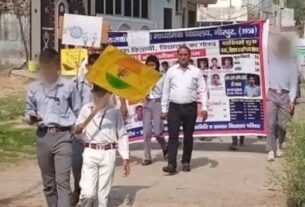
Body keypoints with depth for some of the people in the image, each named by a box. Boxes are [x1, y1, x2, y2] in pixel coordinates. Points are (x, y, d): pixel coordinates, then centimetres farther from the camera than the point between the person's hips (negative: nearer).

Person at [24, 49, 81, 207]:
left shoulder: (69, 86, 0)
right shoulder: (33, 88, 6)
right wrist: (30, 118, -10)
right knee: (48, 182, 11)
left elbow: (77, 112, 6)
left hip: (63, 136, -3)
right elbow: (29, 111, 12)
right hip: (43, 136, 3)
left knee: (62, 180, -10)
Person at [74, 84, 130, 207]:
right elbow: (79, 135, 11)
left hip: (108, 154, 1)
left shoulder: (114, 111, 5)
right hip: (90, 153, 0)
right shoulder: (86, 109, 5)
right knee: (87, 192, -10)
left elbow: (122, 135, 7)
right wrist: (78, 131, -13)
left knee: (103, 193, 4)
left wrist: (125, 158, 3)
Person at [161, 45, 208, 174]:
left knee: (188, 136, 9)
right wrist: (164, 109, 6)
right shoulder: (171, 71, 5)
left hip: (190, 107, 0)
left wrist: (204, 107, -7)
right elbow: (166, 91, 8)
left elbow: (202, 91, 3)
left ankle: (186, 162, 21)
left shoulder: (196, 71, 3)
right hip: (174, 107, 0)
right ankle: (171, 164, -11)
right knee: (173, 136, -7)